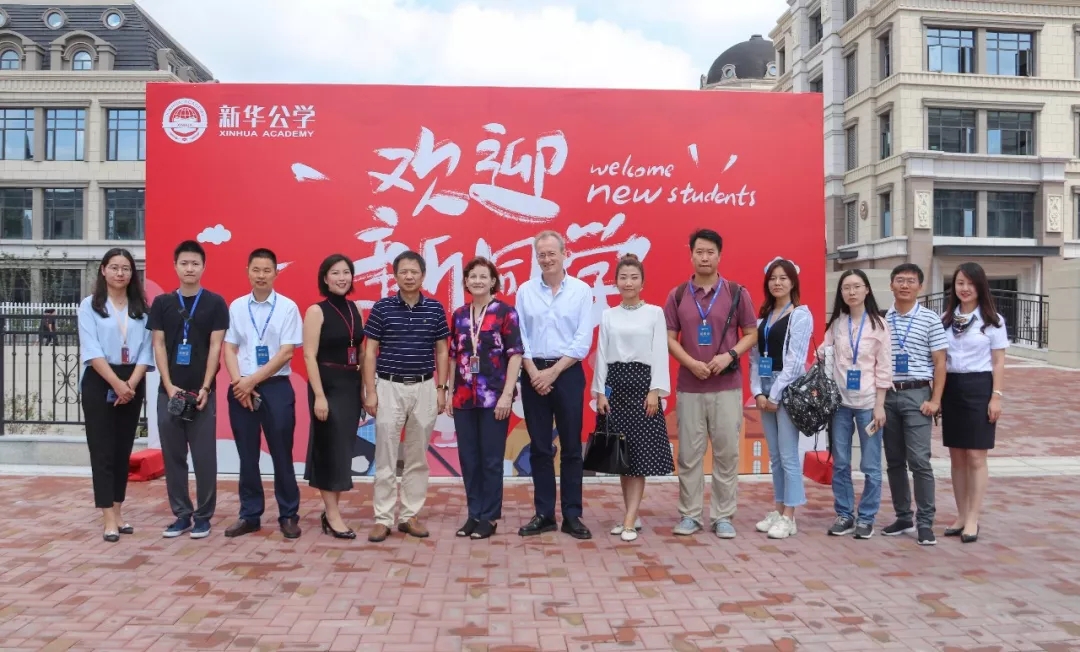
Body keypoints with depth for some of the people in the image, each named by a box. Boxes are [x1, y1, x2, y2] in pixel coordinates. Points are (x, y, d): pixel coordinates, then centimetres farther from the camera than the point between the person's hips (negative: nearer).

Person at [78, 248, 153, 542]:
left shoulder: (141, 308, 9)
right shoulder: (89, 305, 0)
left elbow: (145, 350, 3)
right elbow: (91, 351, -9)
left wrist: (131, 383, -11)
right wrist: (116, 383, -18)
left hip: (132, 384, 3)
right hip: (99, 383, -3)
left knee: (123, 449, 9)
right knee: (102, 450, -3)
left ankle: (117, 512, 18)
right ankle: (108, 519, -1)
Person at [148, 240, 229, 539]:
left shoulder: (215, 303, 1)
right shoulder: (162, 302, 6)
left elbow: (215, 347, -3)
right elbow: (158, 345, 3)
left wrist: (205, 387, -10)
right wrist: (169, 386, -7)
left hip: (202, 391, -2)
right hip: (170, 391, 2)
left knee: (204, 456, 1)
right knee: (173, 456, 7)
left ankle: (203, 516, 12)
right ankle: (181, 514, 18)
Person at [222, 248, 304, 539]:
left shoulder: (287, 307, -3)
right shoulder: (236, 307, 7)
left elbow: (286, 352, -8)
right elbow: (229, 348, 5)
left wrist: (253, 380, -11)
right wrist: (239, 382, -9)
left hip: (276, 387, -3)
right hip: (241, 389, 3)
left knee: (281, 454, 3)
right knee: (247, 456, 9)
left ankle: (288, 515, 14)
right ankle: (249, 515, 20)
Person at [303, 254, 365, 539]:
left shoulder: (355, 310, 9)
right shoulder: (316, 311, -8)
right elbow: (309, 356, -13)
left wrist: (365, 387, 8)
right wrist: (319, 395, -19)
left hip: (352, 385, 6)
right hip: (328, 385, -6)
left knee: (344, 448, 10)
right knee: (331, 448, -1)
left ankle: (331, 510, 21)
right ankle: (333, 515, 8)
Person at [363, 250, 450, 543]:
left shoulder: (435, 309, 3)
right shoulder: (381, 307, -2)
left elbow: (442, 351, 7)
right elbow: (370, 352, -1)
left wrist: (441, 389, 1)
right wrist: (370, 391, -7)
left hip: (425, 388, 2)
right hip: (389, 387, -2)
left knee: (418, 457, 8)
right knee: (385, 457, 1)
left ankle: (410, 515, 18)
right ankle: (383, 518, 8)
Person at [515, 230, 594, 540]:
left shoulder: (581, 290, 0)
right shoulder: (525, 290, 5)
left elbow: (583, 340, -5)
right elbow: (519, 336, 3)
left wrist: (554, 371, -11)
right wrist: (533, 372, -8)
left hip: (568, 373, -1)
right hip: (534, 374, 2)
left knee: (571, 447, 3)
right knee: (539, 447, 6)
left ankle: (572, 515, 11)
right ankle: (544, 514, 15)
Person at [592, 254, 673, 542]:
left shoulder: (655, 312, 2)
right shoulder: (608, 315, 9)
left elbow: (660, 354, -3)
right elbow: (601, 354, 7)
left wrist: (655, 391, -10)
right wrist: (600, 391, 0)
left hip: (642, 381, -3)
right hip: (615, 382, 3)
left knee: (640, 451, -4)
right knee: (620, 451, 5)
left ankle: (629, 520, -4)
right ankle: (632, 514, 15)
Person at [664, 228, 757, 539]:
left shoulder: (737, 293, 2)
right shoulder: (677, 295, 5)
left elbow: (751, 334, 5)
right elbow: (669, 338, 4)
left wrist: (729, 355, -13)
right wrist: (691, 363, -12)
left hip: (727, 386, -1)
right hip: (689, 386, 1)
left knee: (727, 453, 3)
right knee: (689, 453, 5)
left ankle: (723, 516, 13)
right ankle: (690, 514, 15)